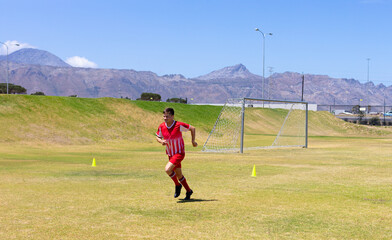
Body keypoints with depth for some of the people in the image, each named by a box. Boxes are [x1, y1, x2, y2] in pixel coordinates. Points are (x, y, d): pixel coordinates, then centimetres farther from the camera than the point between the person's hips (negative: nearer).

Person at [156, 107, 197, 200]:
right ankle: (189, 191, 35)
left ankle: (177, 185, 2)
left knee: (167, 169, -24)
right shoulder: (162, 126, -6)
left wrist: (193, 141, -5)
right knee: (179, 175, 14)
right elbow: (158, 137, 9)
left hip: (179, 153, -6)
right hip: (170, 154, 6)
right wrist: (161, 141, -12)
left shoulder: (179, 125, -20)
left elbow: (192, 128, -7)